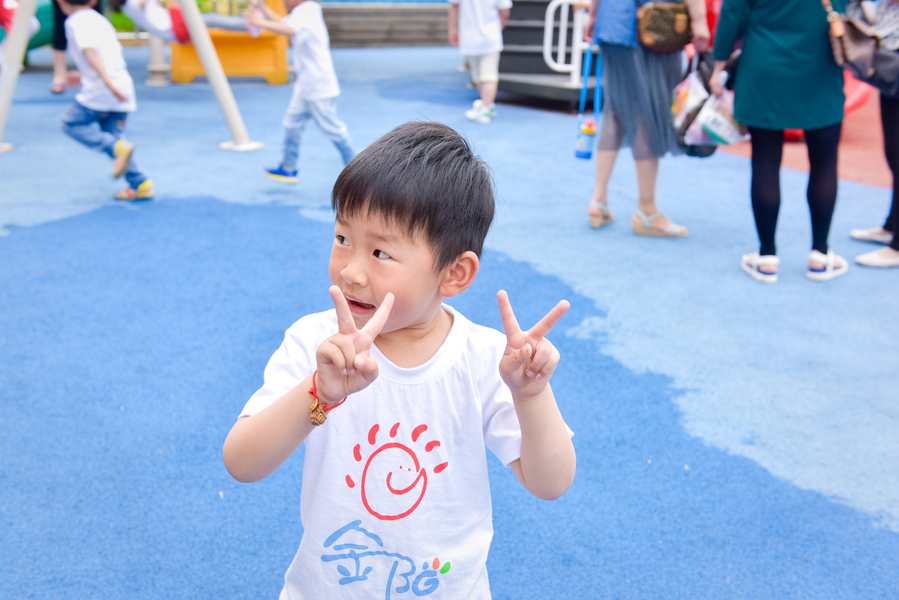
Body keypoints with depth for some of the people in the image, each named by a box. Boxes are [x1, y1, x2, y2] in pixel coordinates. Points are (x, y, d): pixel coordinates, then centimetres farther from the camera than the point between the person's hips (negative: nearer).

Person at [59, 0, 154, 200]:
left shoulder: (75, 21, -3)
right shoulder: (100, 19, 23)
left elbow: (91, 52, -18)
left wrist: (108, 82, -28)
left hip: (100, 89, -8)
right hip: (122, 89, 8)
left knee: (72, 123, 6)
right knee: (112, 136, 12)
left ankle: (118, 147, -15)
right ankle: (141, 185, 2)